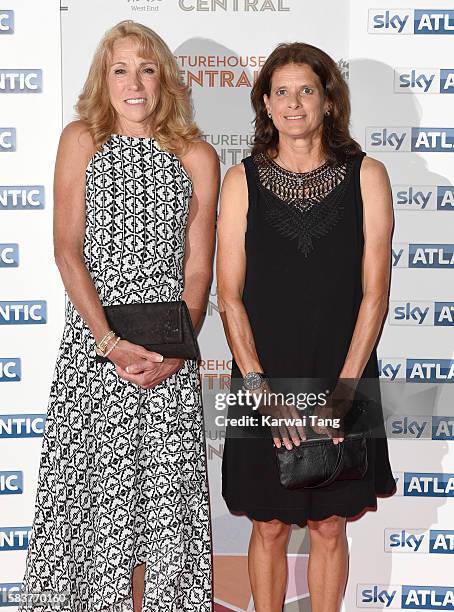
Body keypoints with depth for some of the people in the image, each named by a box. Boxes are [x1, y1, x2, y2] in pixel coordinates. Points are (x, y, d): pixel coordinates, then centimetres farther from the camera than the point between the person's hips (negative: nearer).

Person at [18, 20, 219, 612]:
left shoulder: (197, 157, 5)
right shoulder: (82, 140, 4)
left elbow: (197, 268, 4)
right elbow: (67, 249, -3)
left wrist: (176, 351, -10)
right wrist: (110, 342, -13)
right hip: (94, 338, 0)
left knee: (162, 487, 3)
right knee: (93, 481, 3)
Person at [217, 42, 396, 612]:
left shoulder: (366, 176, -1)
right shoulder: (241, 180, 0)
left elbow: (374, 292, -4)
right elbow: (229, 295, -3)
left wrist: (343, 391, -11)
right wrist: (262, 389, -12)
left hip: (342, 378, 0)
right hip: (263, 381, 0)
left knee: (329, 524, 11)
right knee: (268, 526, 10)